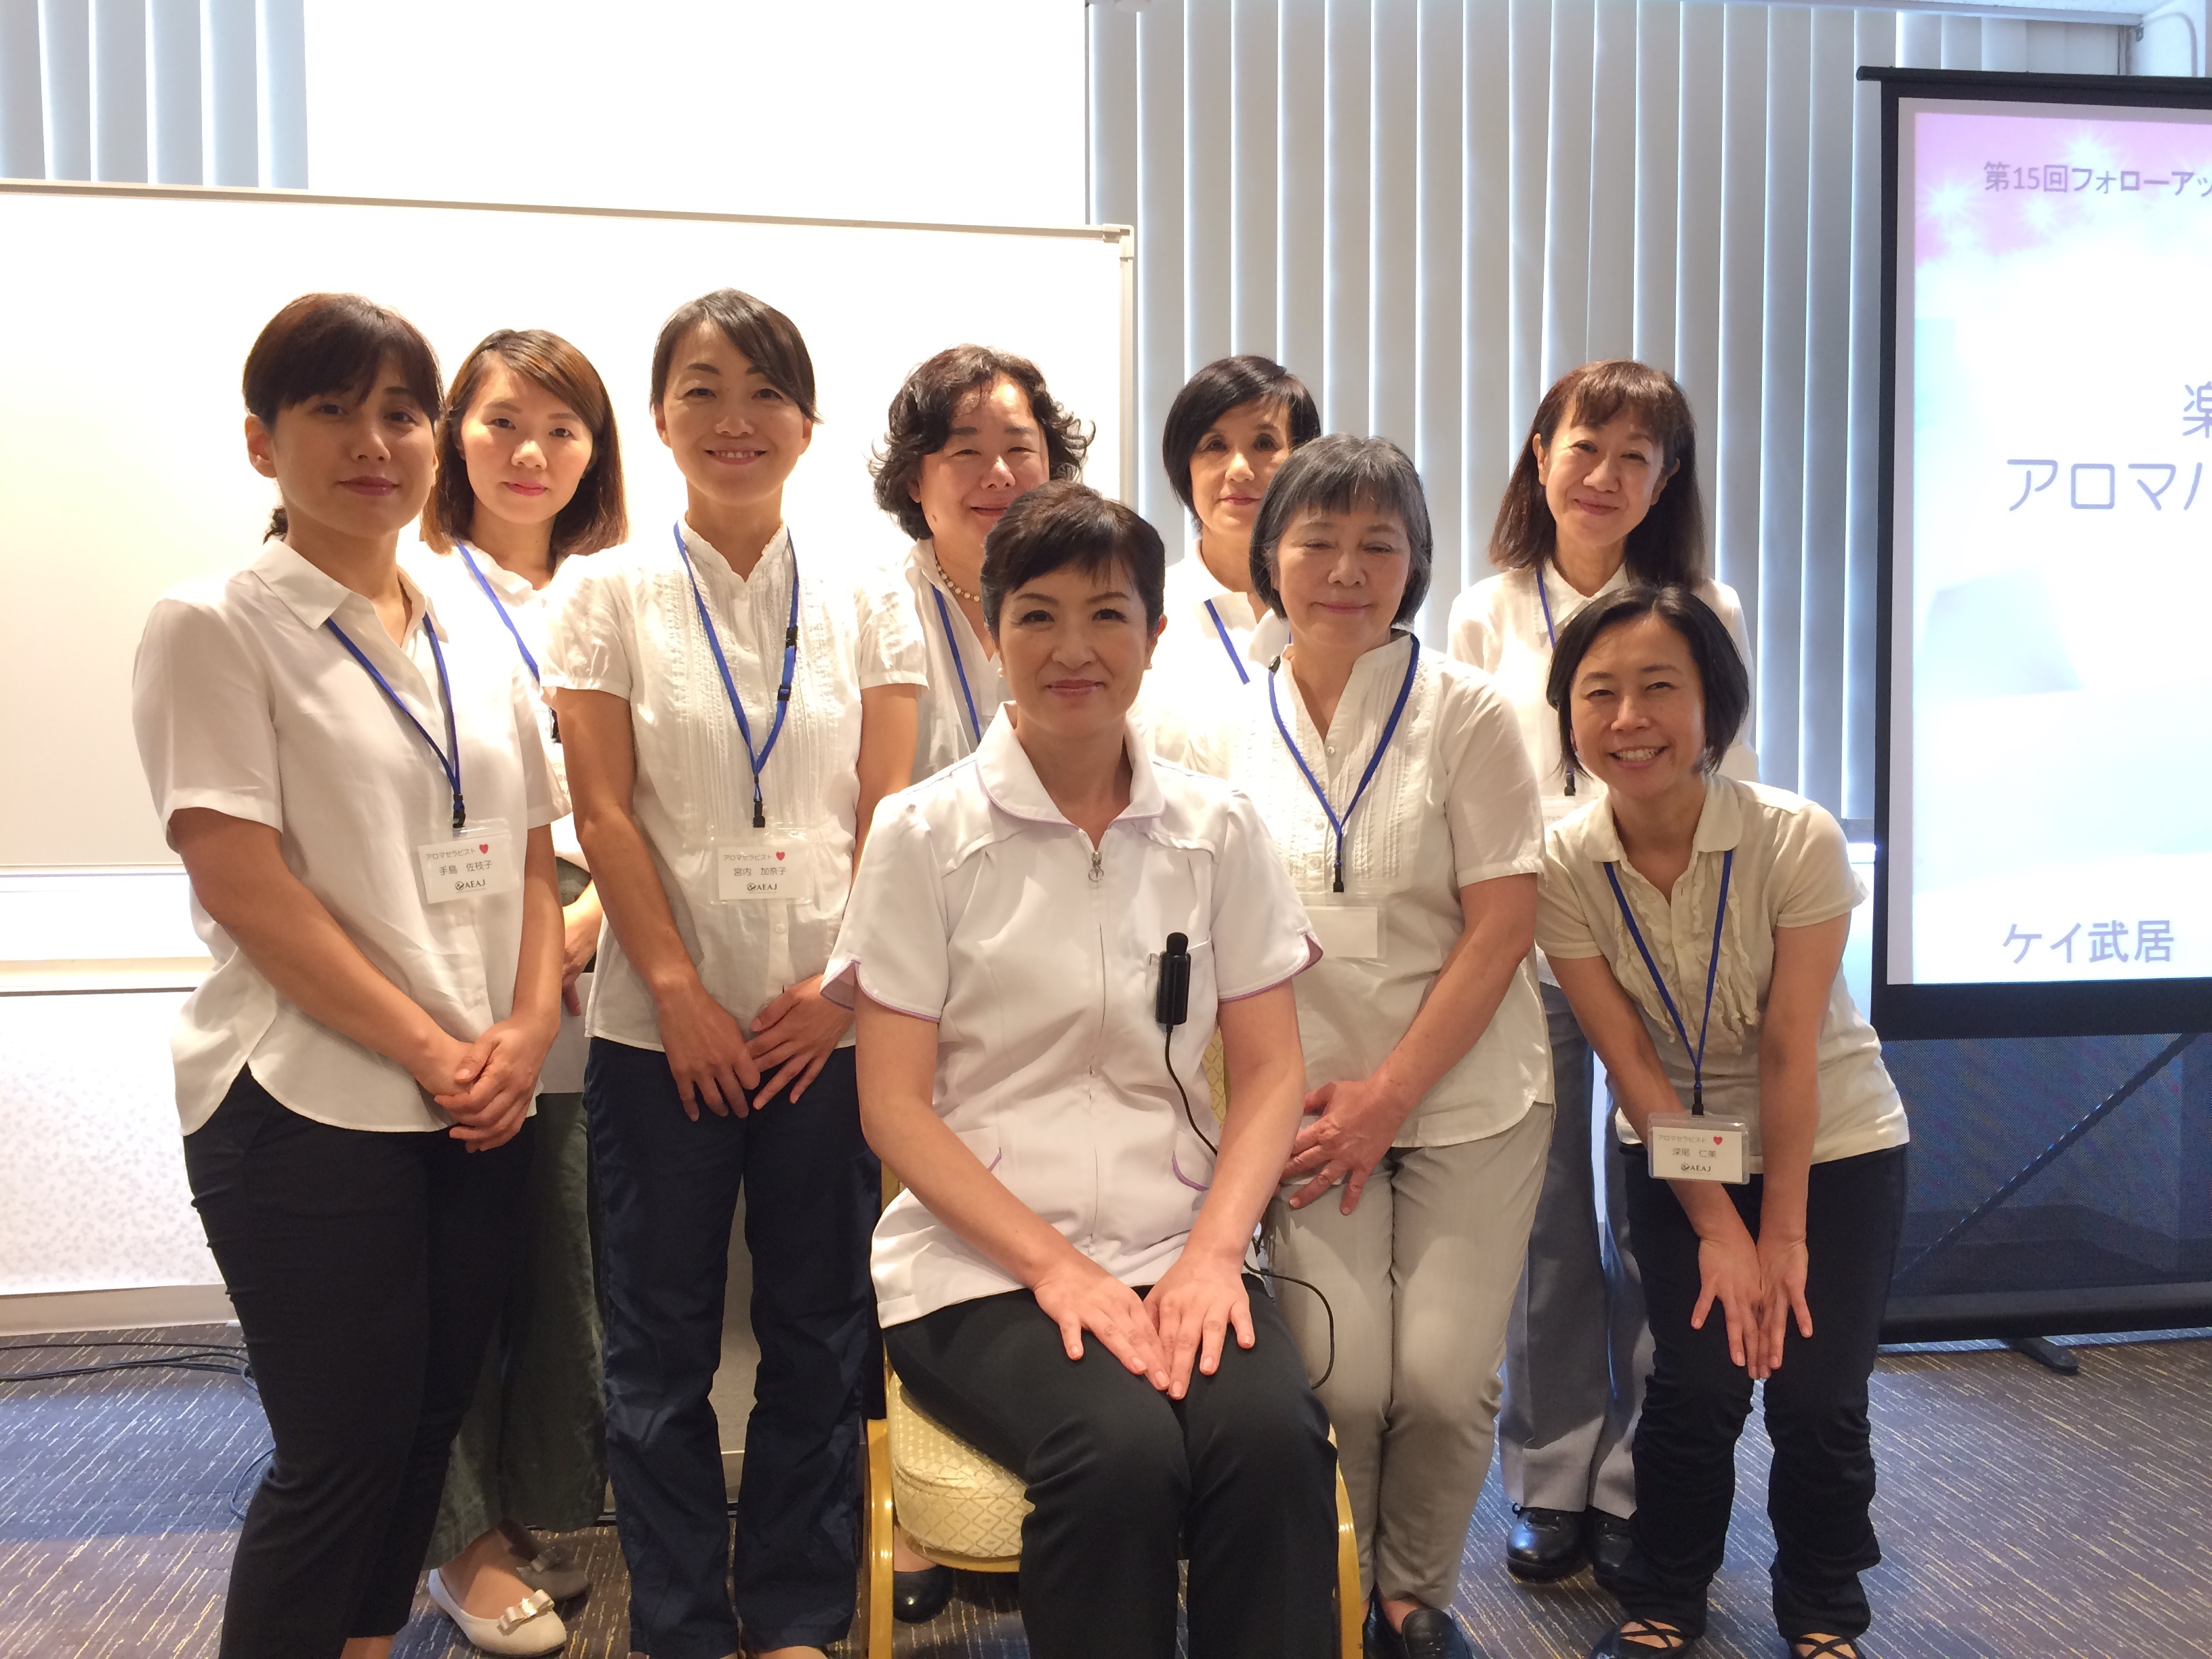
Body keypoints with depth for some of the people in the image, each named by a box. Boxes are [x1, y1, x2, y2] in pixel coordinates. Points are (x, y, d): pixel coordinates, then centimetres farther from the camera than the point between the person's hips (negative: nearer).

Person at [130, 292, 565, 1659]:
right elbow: (240, 881, -13)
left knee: (427, 1427, 13)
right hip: (312, 1111, -5)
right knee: (343, 1454, 0)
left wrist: (527, 1033, -4)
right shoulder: (215, 631, -5)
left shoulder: (478, 651, 12)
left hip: (481, 1117, 6)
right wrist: (432, 1051, -15)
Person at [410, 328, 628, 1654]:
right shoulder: (414, 587, 1)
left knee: (568, 1244, 7)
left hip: (590, 966, 3)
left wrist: (588, 915, -6)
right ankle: (464, 1538, 19)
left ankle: (536, 1512, 25)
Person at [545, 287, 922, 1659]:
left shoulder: (867, 602, 5)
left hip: (831, 1021, 1)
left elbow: (889, 809, 2)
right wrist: (680, 994, -10)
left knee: (820, 1333, 9)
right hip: (662, 1023, -1)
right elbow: (604, 813, -3)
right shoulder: (607, 592, 2)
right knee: (663, 1340, 8)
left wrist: (845, 983, -8)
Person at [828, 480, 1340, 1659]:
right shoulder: (925, 833, 0)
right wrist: (1057, 1266, -14)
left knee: (1276, 1439, -28)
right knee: (1121, 1450, -30)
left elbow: (1269, 1073, 6)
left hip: (1176, 1256, 2)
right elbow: (894, 1107, -3)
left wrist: (1212, 1252, -11)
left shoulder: (1218, 831, 8)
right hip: (980, 1266, -2)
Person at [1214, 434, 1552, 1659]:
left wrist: (1390, 1094, -13)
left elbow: (1503, 923, -8)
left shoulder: (1466, 713, -4)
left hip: (1467, 1099, -1)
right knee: (1341, 1378, -9)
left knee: (1445, 1378, -6)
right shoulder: (1233, 731, 3)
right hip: (1310, 1102, 1)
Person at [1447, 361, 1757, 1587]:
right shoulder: (1486, 615, 5)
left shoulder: (1705, 614, 3)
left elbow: (1733, 795, 5)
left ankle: (1637, 1489, 21)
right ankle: (1549, 1482, 23)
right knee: (1548, 1226, 8)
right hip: (1523, 946, 1)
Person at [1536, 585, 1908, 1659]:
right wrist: (1718, 1230, -12)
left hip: (1833, 1145, -1)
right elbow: (1630, 1062, -14)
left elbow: (1789, 1052, -20)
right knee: (1698, 1384, -7)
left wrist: (1784, 1232, -13)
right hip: (1677, 1152, 1)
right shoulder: (1565, 866, -18)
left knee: (1816, 1399, -3)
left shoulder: (1797, 841, -24)